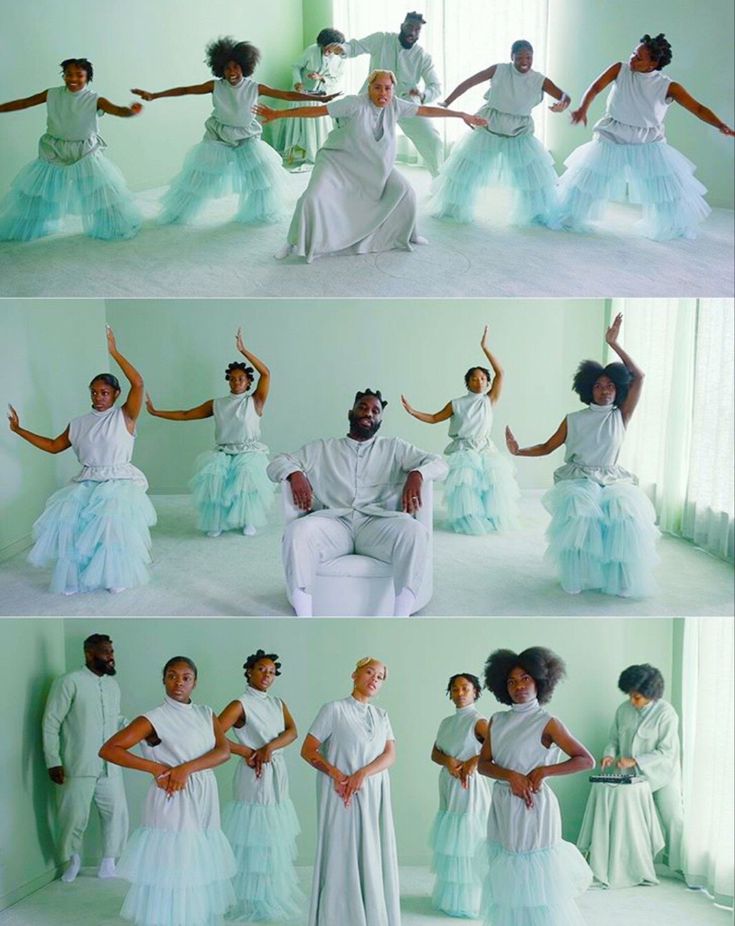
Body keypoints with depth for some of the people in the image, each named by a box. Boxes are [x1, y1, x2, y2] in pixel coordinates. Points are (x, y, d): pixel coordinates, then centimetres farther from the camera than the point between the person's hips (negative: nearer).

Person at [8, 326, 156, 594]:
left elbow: (137, 383, -17)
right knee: (66, 521, -19)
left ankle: (115, 577, -3)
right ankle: (75, 577, 1)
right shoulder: (78, 424, 12)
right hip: (86, 484, 4)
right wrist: (19, 429, 19)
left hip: (119, 483, -4)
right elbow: (54, 446, 21)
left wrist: (113, 352, -17)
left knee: (112, 522, -28)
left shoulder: (124, 416, -2)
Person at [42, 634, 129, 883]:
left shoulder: (113, 684, 10)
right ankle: (74, 859, 30)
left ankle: (108, 863, 22)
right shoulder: (69, 682, -10)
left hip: (109, 766, 5)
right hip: (77, 767, -5)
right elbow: (51, 723, -10)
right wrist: (53, 761, -13)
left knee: (116, 813, 5)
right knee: (74, 816, 4)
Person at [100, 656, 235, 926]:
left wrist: (186, 768, -19)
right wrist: (156, 768, -16)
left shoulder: (206, 714, 8)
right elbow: (108, 750, -12)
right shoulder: (154, 719, -6)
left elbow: (224, 751, -4)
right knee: (171, 873, -2)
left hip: (204, 802, 5)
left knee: (199, 871, 10)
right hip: (173, 803, -5)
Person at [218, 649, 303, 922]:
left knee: (275, 841, 13)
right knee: (255, 842, -1)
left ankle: (276, 896, 25)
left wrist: (269, 747, -21)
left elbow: (292, 732, -4)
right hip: (254, 776, -6)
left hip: (278, 775, 6)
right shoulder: (240, 705, -9)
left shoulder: (278, 704, 10)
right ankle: (253, 901, 11)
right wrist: (247, 752, -13)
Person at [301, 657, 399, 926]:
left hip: (374, 795, 4)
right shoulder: (334, 709, -3)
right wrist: (336, 774, -19)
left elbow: (390, 755, 1)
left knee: (373, 858, 7)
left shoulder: (382, 715, 12)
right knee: (342, 856, -1)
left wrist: (361, 774, -15)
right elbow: (308, 751, -5)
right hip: (342, 795, -4)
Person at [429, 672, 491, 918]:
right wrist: (448, 761, -12)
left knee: (466, 843, -3)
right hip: (448, 786, 7)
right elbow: (435, 753, 9)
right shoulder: (446, 722, 12)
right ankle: (449, 896, 20)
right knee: (449, 844, 10)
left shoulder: (478, 721, -9)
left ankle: (467, 901, 5)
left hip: (469, 787, -7)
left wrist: (474, 761, -21)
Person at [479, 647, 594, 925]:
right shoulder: (497, 721, 7)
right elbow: (483, 764, 3)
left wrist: (543, 771, -15)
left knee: (536, 879, -3)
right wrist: (511, 776, -14)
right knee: (508, 878, 11)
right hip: (502, 807, 5)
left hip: (533, 809, -5)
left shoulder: (547, 723, -7)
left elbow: (586, 760, -8)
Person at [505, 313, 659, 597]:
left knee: (627, 514, -30)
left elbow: (639, 376, 0)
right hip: (578, 479, 0)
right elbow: (547, 447, 12)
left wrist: (613, 343, -2)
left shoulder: (621, 416, 7)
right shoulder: (574, 420, 9)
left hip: (611, 480, 1)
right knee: (577, 510, -33)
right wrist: (519, 451, -7)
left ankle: (619, 580, -17)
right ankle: (577, 577, -20)